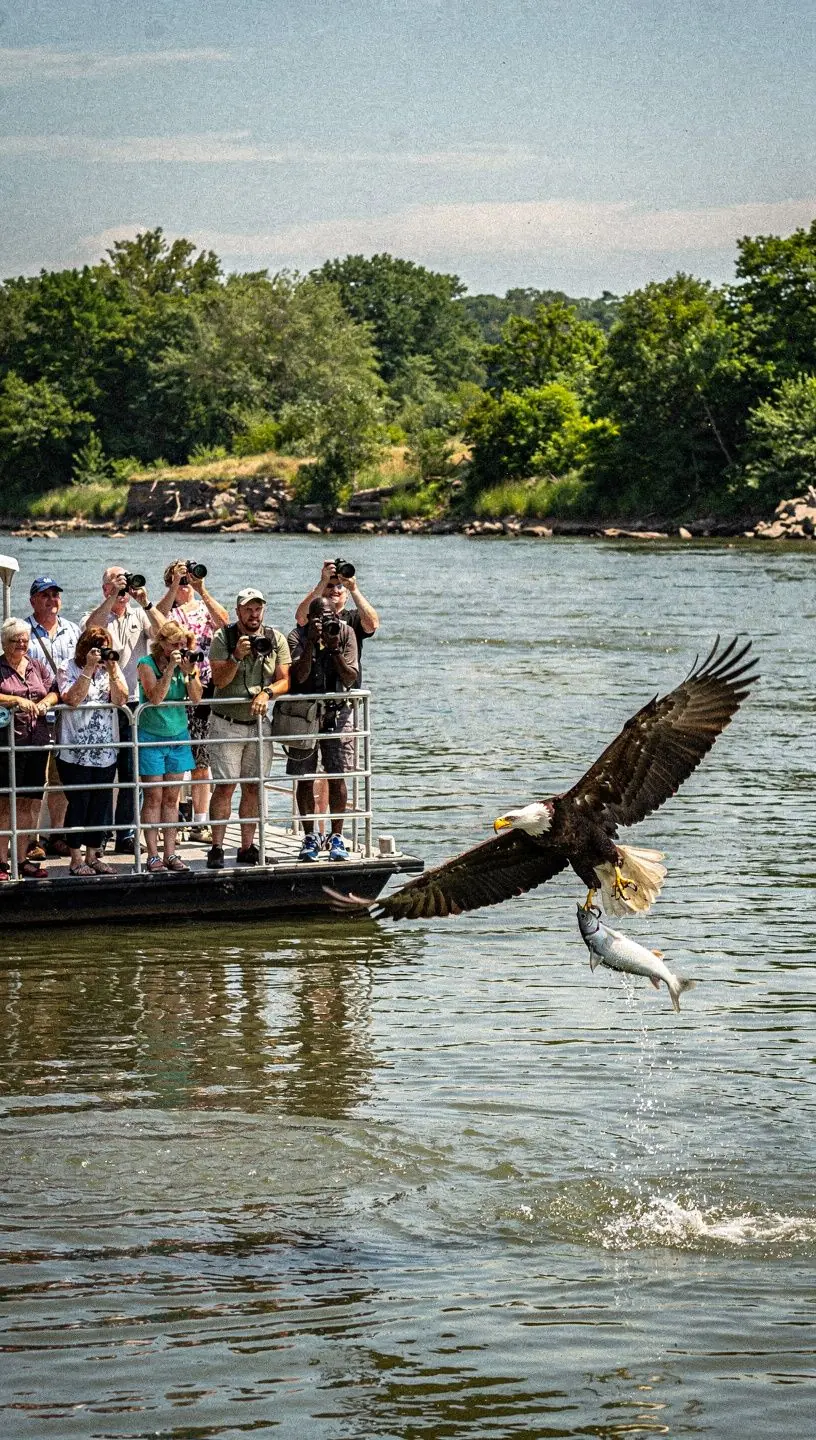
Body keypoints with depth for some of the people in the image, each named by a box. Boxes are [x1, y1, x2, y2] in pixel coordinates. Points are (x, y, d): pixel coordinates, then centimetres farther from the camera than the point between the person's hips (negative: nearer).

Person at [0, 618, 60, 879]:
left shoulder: (38, 667, 16)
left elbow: (55, 691, 12)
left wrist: (44, 703, -8)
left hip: (37, 741, 5)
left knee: (29, 803, 7)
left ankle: (22, 860, 13)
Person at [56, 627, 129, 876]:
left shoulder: (111, 669, 11)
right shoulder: (68, 670, -1)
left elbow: (120, 700, -3)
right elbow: (72, 699, -17)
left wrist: (112, 670, -11)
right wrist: (89, 669, -17)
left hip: (105, 752, 4)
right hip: (76, 752, -4)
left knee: (101, 805, 7)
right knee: (78, 804, -2)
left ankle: (92, 856, 17)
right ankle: (76, 858, 5)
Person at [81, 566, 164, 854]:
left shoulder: (139, 616, 10)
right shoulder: (98, 615, 3)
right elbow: (90, 627, -20)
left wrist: (145, 603, -16)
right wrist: (114, 597, -24)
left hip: (134, 702, 2)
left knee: (131, 772, 3)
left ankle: (126, 835, 8)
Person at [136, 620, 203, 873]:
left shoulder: (187, 661, 4)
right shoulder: (147, 664, -8)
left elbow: (196, 699, -4)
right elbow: (155, 697, -21)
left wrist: (189, 672, -17)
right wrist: (170, 668, -24)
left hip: (178, 737, 4)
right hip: (151, 738, -4)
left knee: (172, 797, 6)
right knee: (153, 797, -3)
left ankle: (170, 853, 9)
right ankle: (153, 855, -1)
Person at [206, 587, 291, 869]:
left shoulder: (276, 639, 3)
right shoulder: (223, 638, -5)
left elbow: (284, 681, -1)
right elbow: (219, 680, -11)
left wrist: (267, 693, -20)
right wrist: (237, 656, -26)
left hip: (259, 722, 3)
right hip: (226, 722, -3)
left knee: (253, 787, 5)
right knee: (225, 785, -9)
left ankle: (247, 847, 12)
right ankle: (217, 848, -7)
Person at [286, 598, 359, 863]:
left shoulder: (346, 633, -6)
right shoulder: (298, 636, -9)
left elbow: (351, 679, -12)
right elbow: (299, 676, -23)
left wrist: (335, 648, -23)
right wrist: (312, 642, -28)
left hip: (337, 714, 0)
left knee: (337, 778, -2)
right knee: (305, 779, 2)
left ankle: (336, 838, 6)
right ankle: (309, 838, 11)